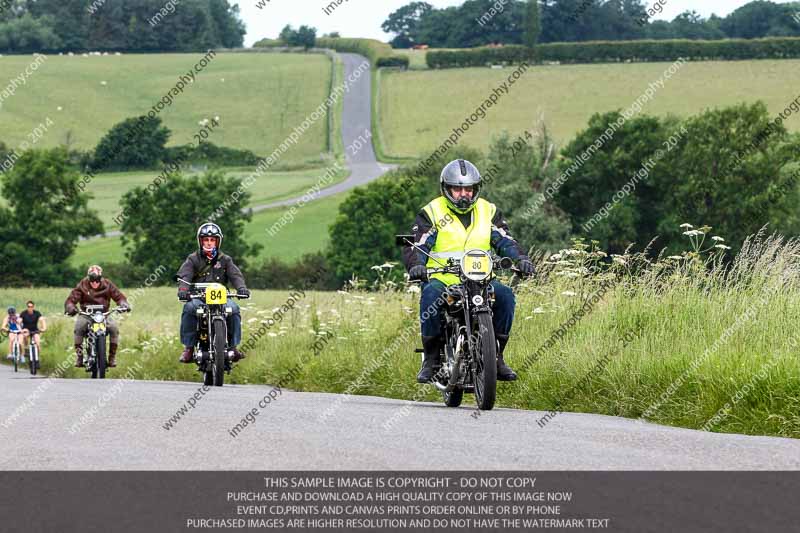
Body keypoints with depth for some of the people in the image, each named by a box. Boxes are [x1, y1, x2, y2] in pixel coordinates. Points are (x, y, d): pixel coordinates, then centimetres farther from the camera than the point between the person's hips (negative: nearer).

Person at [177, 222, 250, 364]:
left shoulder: (225, 260, 15)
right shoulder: (193, 259, 10)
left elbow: (235, 275, 0)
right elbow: (184, 275, -6)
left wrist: (241, 287, -23)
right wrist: (183, 289, -28)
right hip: (198, 297, -1)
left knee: (233, 309, -29)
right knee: (189, 308, -34)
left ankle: (233, 346, -17)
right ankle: (189, 348, -26)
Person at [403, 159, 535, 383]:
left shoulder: (488, 211, 13)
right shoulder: (432, 213, 4)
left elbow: (505, 241, 5)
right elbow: (415, 247, -5)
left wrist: (521, 258, -16)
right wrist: (416, 265, -28)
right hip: (441, 279, -3)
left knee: (505, 295, -26)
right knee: (431, 294, -36)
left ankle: (496, 355, -13)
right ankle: (431, 358, -25)